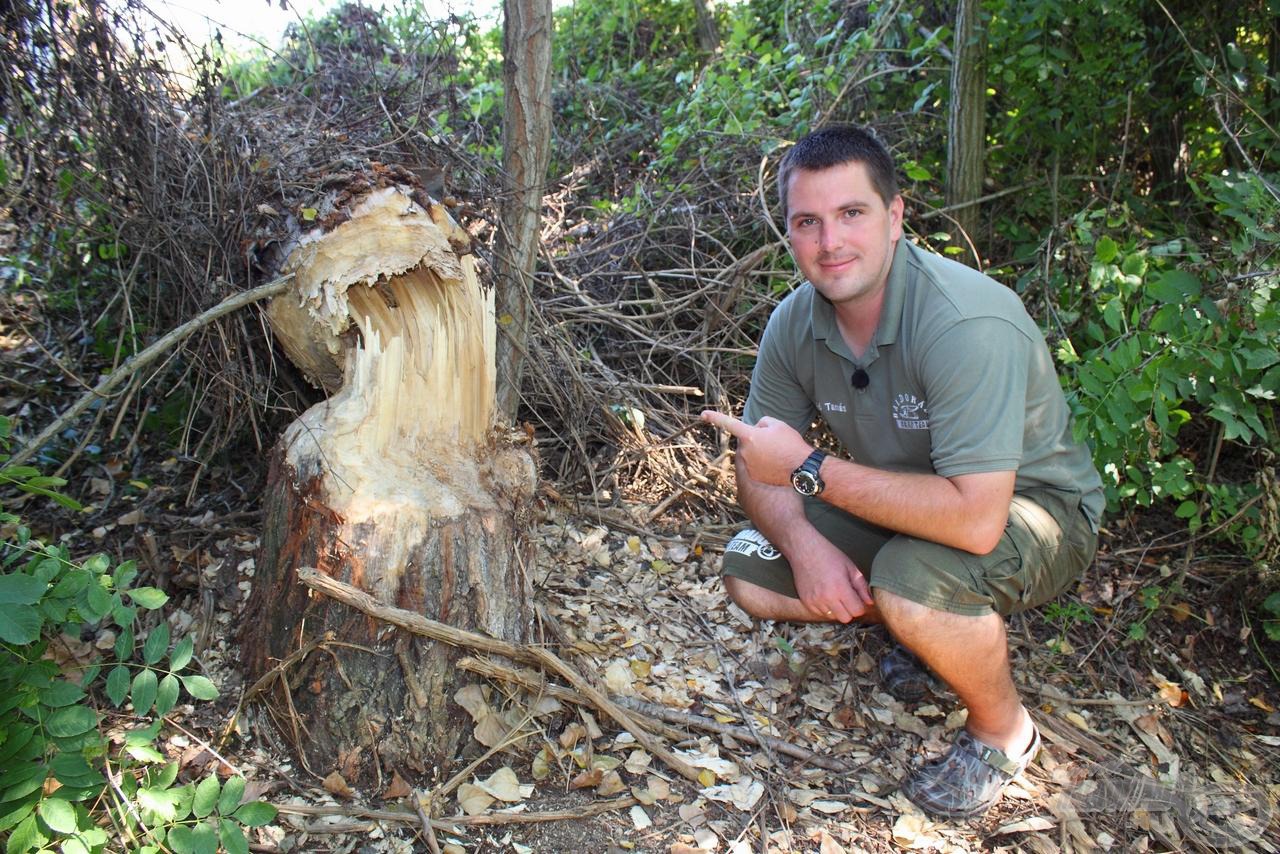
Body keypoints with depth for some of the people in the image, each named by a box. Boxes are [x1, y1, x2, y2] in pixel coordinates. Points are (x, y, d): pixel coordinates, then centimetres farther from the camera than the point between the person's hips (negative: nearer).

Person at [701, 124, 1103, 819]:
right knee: (750, 575, -7)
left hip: (1030, 504, -6)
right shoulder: (795, 324, -12)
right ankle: (911, 626, 16)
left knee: (912, 583, -36)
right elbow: (758, 468, -4)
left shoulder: (968, 323, -33)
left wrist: (808, 469, -36)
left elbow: (975, 518, -40)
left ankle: (1003, 729, -3)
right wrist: (803, 540, -25)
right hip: (905, 500, 6)